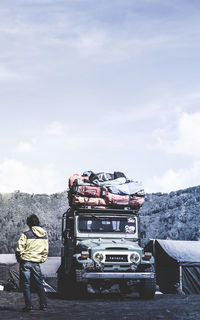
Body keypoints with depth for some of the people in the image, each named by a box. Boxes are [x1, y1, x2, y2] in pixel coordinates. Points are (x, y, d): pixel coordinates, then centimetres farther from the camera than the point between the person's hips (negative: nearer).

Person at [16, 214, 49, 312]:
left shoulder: (26, 234, -11)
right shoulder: (44, 236, 5)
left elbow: (19, 250, -12)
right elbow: (46, 251, 9)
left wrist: (19, 259, 4)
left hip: (25, 262, -4)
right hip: (36, 263, 4)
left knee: (26, 285, 4)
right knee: (39, 284, 14)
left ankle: (29, 306, 1)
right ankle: (43, 305, 13)